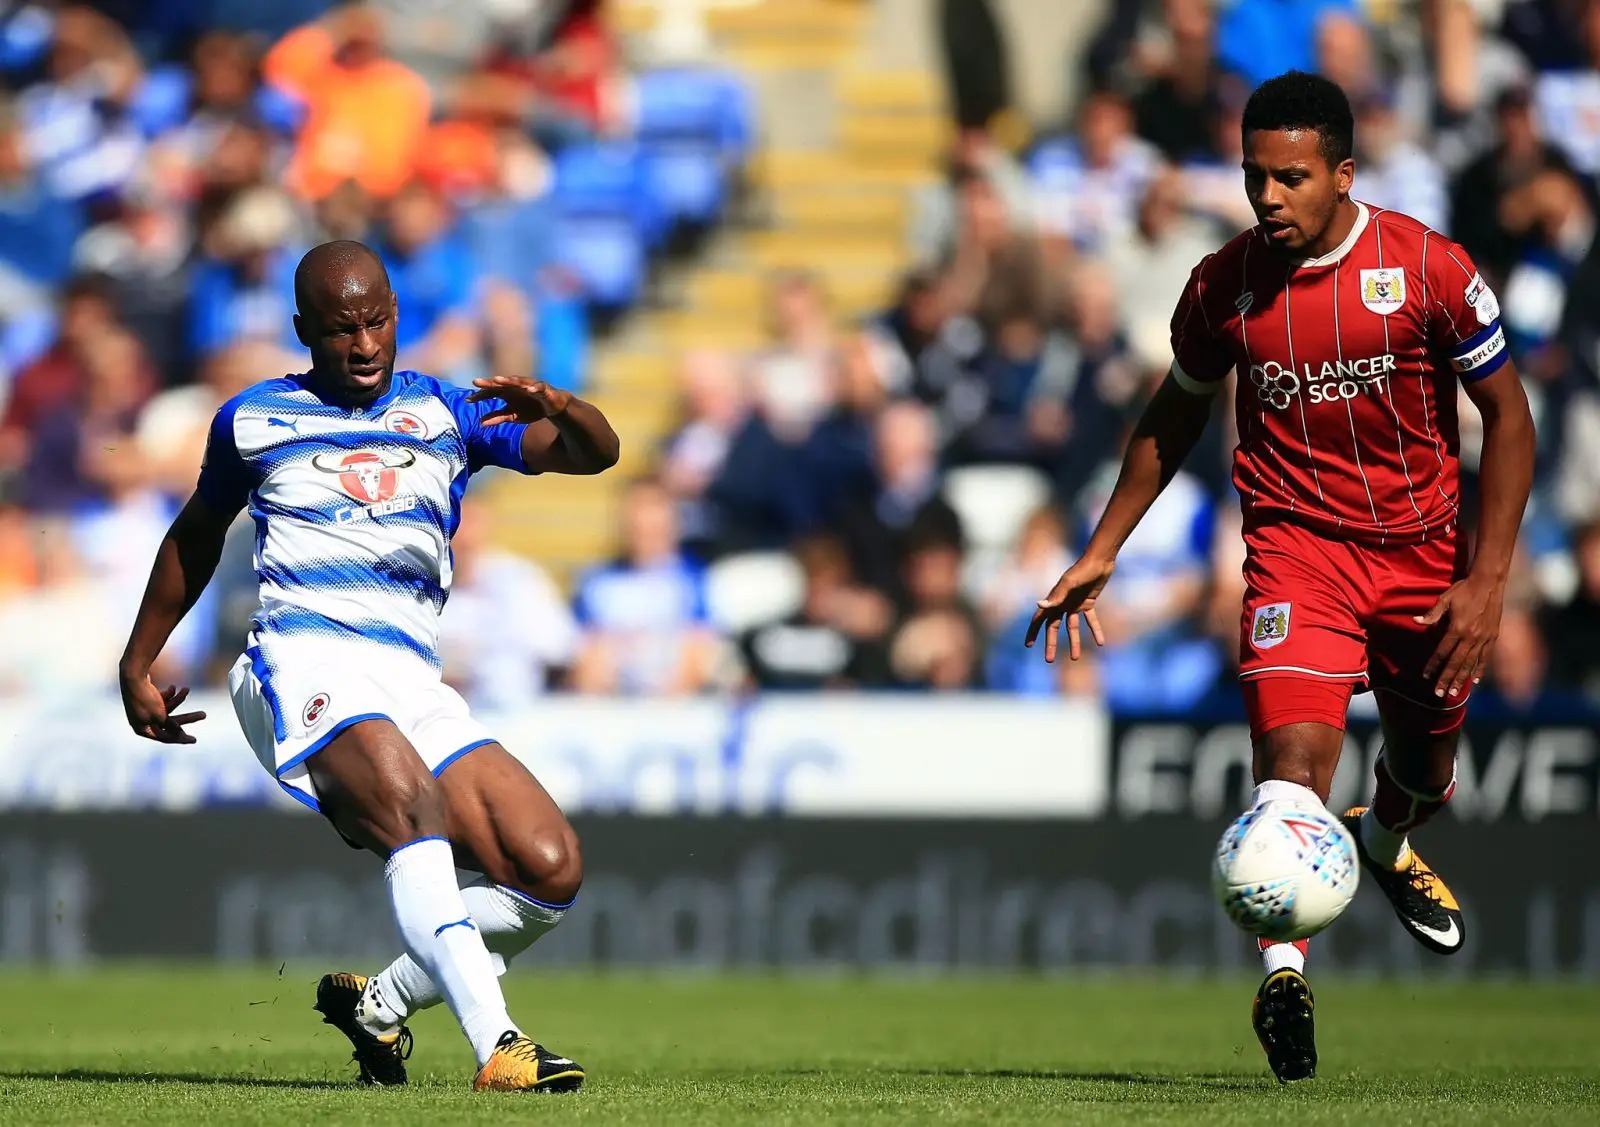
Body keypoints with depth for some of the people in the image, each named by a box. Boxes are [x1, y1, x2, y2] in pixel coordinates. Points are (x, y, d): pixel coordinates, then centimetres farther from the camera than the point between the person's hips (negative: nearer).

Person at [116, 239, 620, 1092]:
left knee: (550, 870, -12)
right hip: (304, 663, -4)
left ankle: (381, 1002, 8)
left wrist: (554, 408, -19)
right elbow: (196, 535, 28)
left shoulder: (448, 413, 14)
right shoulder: (252, 421, 13)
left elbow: (595, 453, 4)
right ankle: (496, 1045, -46)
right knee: (412, 800, -35)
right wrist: (137, 665, 30)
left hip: (412, 684, 4)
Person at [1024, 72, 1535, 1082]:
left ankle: (1386, 845, 55)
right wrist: (1101, 553, 8)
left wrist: (1487, 580, -11)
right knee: (1293, 741, -25)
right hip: (1297, 542, -1)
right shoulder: (1224, 286, -6)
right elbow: (1174, 419, 12)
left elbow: (1508, 416, -5)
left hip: (1422, 545, 1)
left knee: (1427, 759, 18)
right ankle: (1285, 971, -32)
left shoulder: (1426, 267, -12)